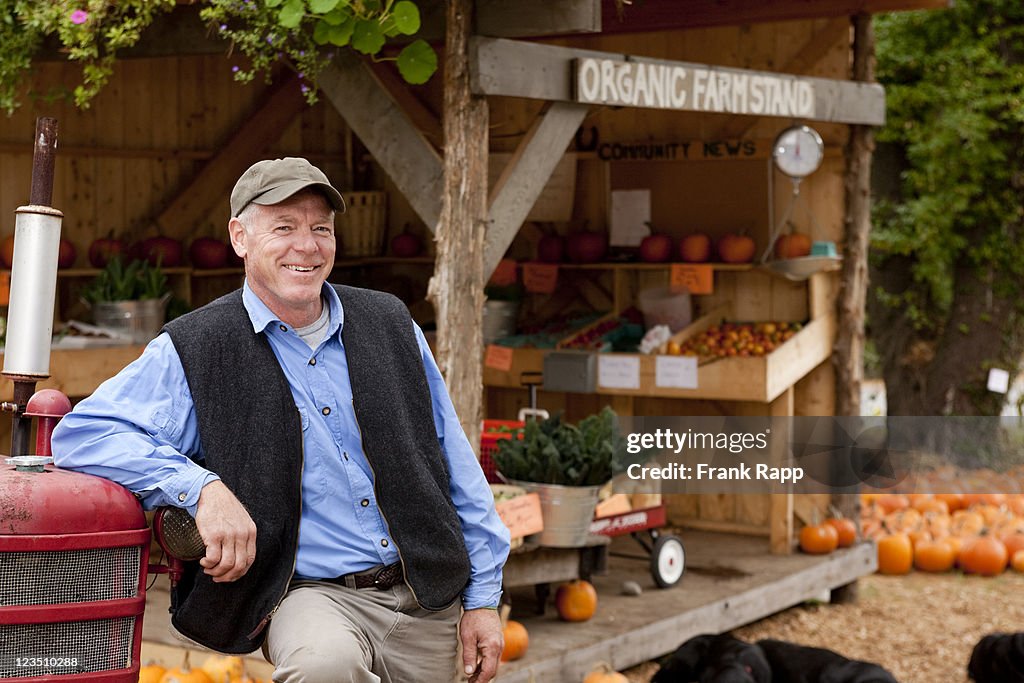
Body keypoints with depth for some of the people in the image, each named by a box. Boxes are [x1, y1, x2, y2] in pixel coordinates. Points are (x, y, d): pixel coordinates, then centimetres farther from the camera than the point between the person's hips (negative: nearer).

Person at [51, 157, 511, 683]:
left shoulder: (390, 324, 9)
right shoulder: (194, 351, -4)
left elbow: (455, 465, 12)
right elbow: (83, 433, -12)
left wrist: (482, 595, 8)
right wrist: (201, 488, -26)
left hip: (427, 600, 4)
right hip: (311, 595, -4)